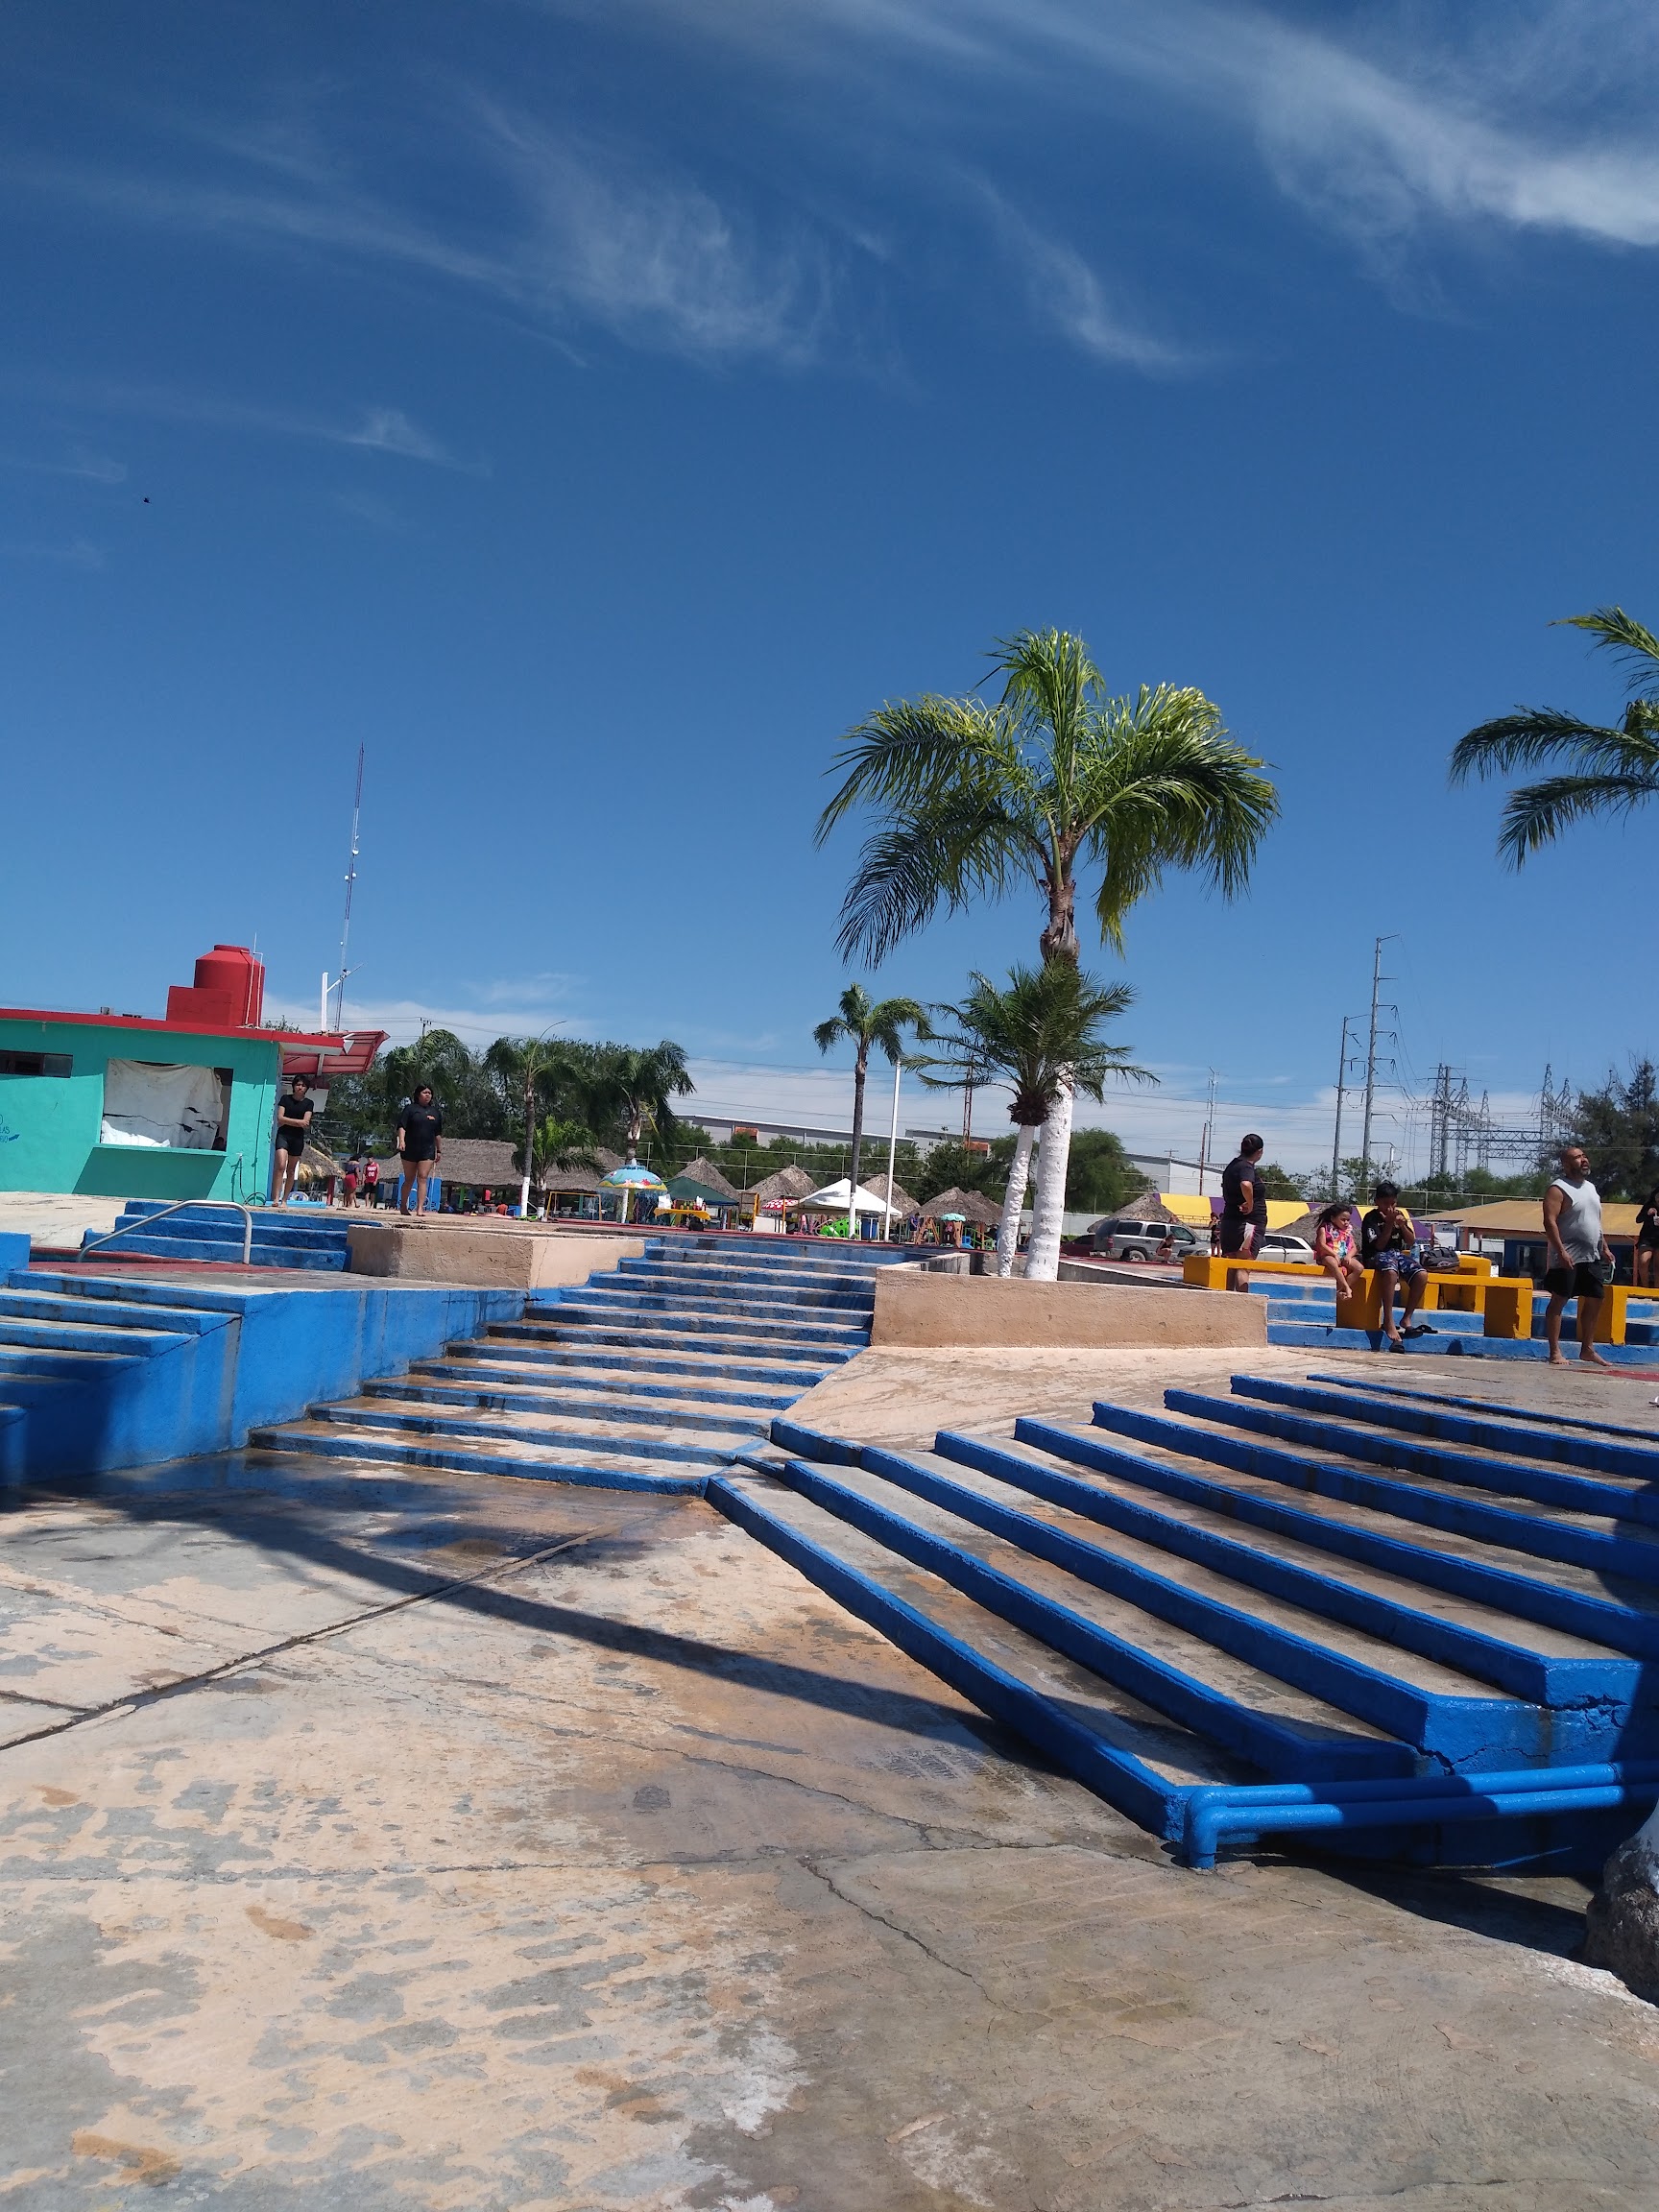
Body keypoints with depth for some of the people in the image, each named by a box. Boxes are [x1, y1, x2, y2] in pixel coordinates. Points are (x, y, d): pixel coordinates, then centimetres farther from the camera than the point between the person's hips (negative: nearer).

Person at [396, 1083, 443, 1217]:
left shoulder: (435, 1112, 14)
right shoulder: (410, 1109, 1)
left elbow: (438, 1134, 18)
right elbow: (402, 1126, -7)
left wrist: (439, 1151, 17)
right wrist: (401, 1140, -23)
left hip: (427, 1151, 2)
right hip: (410, 1150, -2)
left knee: (423, 1178, -8)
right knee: (409, 1180, 7)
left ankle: (420, 1208, -14)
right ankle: (403, 1206, 23)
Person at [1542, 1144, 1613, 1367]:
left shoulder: (1590, 1187, 17)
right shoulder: (1558, 1189, -9)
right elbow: (1550, 1221, -18)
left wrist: (1604, 1248, 17)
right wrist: (1561, 1251, -25)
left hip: (1592, 1257, 8)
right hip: (1568, 1257, -8)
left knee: (1594, 1300, 10)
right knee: (1559, 1301, -5)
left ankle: (1587, 1349, 21)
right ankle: (1555, 1352, -5)